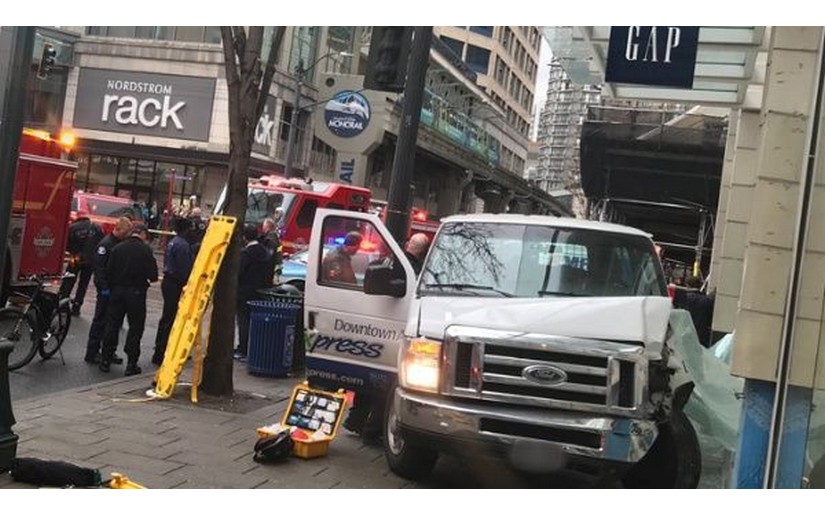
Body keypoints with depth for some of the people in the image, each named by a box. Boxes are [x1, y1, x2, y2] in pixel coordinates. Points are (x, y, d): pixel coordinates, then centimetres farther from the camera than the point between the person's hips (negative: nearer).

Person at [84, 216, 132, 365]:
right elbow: (99, 267, -18)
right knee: (100, 321, -2)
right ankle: (92, 353, 5)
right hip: (107, 290, -8)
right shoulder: (106, 244, -12)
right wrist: (104, 288, -21)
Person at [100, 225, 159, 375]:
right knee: (135, 328, 5)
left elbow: (109, 270, -1)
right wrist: (145, 279, 9)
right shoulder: (145, 250, -10)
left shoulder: (118, 248, 1)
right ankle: (131, 364, 4)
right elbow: (153, 275, -13)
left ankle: (106, 360, 18)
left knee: (112, 325, 13)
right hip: (136, 292, -4)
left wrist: (113, 286, 11)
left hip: (117, 290, 4)